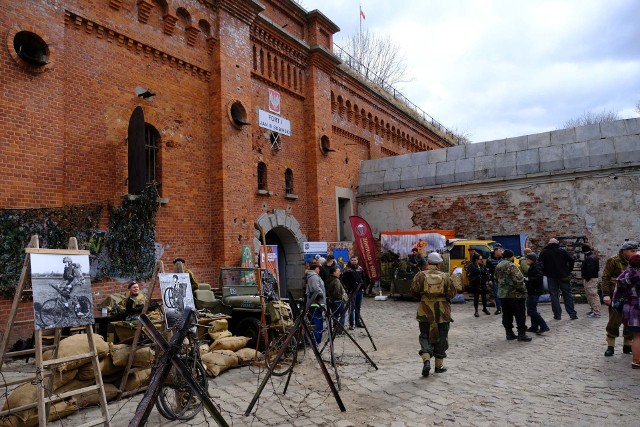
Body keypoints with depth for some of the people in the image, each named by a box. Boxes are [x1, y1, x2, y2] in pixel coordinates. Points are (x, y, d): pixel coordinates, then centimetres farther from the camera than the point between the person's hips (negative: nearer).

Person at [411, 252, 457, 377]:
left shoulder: (421, 275, -6)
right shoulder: (445, 276, -5)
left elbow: (414, 290, -6)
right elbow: (452, 293, -4)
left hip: (425, 311, 0)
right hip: (442, 312, 0)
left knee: (425, 336, 11)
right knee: (441, 338, 13)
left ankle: (426, 360, -10)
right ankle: (438, 365, 19)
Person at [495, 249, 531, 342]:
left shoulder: (498, 266, 11)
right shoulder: (511, 266, -16)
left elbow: (496, 279, 18)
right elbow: (518, 280, -21)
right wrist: (523, 290, -8)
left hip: (502, 294, 8)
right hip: (515, 294, -8)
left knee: (507, 315, 11)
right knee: (520, 315, 2)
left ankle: (509, 333, 16)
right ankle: (521, 334, 5)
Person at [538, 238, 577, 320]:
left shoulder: (544, 252, 1)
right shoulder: (562, 251, -2)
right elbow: (572, 260, -7)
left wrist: (544, 272, 6)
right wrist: (569, 271, 4)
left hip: (551, 277, 0)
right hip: (563, 276, 0)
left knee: (554, 295, 5)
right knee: (567, 295, 8)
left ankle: (557, 315, 5)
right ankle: (572, 314, 10)